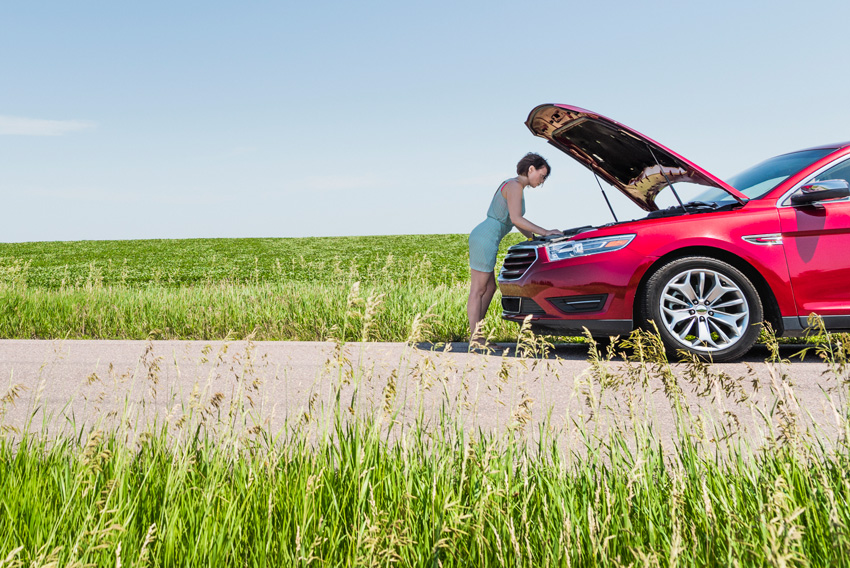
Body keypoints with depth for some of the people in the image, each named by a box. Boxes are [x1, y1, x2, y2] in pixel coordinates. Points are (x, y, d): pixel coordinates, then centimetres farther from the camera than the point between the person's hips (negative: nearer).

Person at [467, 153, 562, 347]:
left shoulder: (513, 186, 19)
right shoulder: (514, 186, -11)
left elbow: (518, 221, 26)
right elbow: (516, 219, -20)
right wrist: (545, 232, -15)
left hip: (482, 238, 10)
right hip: (485, 238, -10)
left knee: (489, 288, 13)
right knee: (478, 290, -5)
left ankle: (476, 335, 16)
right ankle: (474, 339, -1)